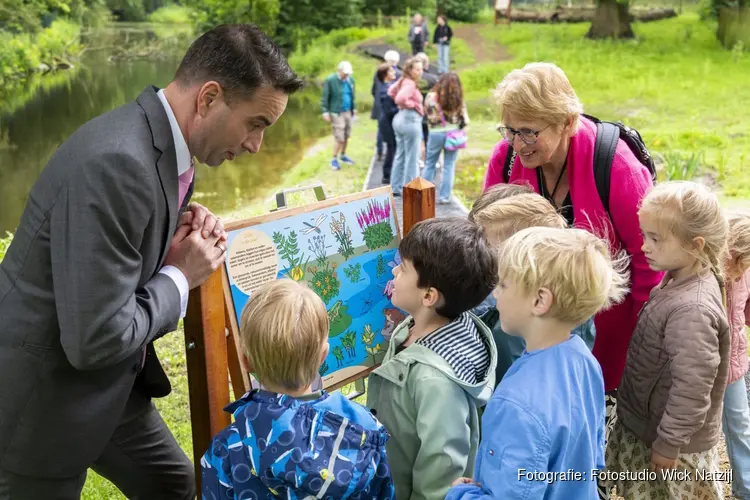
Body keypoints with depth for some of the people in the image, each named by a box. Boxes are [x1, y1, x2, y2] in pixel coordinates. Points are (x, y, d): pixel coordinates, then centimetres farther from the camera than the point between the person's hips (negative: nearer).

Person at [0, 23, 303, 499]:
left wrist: (185, 230, -5)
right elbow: (95, 340, -31)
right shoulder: (116, 162, -31)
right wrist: (180, 278, -16)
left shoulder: (164, 139, -2)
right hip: (42, 394, -8)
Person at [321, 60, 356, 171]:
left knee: (346, 136, 10)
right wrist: (325, 112, -12)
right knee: (339, 137, -7)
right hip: (337, 113, -5)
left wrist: (354, 109, 15)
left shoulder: (350, 80, 4)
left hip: (348, 112, 5)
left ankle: (343, 155, 27)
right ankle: (334, 159, 6)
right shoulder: (330, 80, -11)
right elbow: (325, 97, -9)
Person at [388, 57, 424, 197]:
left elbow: (391, 91, 25)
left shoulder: (403, 81, 11)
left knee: (400, 155, 16)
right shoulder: (410, 84, -16)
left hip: (400, 117, 10)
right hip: (410, 119, -10)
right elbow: (401, 98, -31)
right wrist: (412, 104, -15)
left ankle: (396, 188, 21)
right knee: (411, 158, -2)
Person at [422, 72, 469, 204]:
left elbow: (428, 114, 0)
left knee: (430, 164, 14)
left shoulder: (432, 96, -6)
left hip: (436, 133, 0)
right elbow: (465, 120, -2)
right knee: (449, 166, 8)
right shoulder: (458, 99, -4)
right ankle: (444, 196, 7)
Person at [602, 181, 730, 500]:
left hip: (671, 443, -9)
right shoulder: (680, 281, -2)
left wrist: (669, 445, -20)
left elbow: (692, 388, -29)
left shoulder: (692, 309, -31)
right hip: (645, 424, 9)